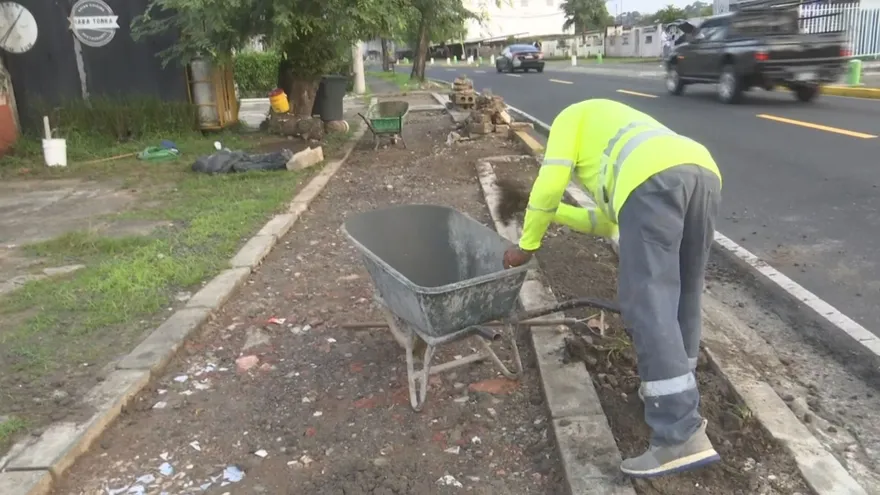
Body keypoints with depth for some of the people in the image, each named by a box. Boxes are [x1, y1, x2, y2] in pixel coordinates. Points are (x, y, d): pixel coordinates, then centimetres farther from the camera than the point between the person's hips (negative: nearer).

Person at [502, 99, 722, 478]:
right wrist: (554, 212, 53)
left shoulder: (573, 117, 29)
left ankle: (681, 436, -11)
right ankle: (676, 398, 33)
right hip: (703, 171, 8)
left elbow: (550, 181, 13)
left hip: (654, 178, -8)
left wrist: (528, 243, 22)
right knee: (682, 297, 20)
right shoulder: (622, 139, 47)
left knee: (648, 306, -8)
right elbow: (610, 221, 44)